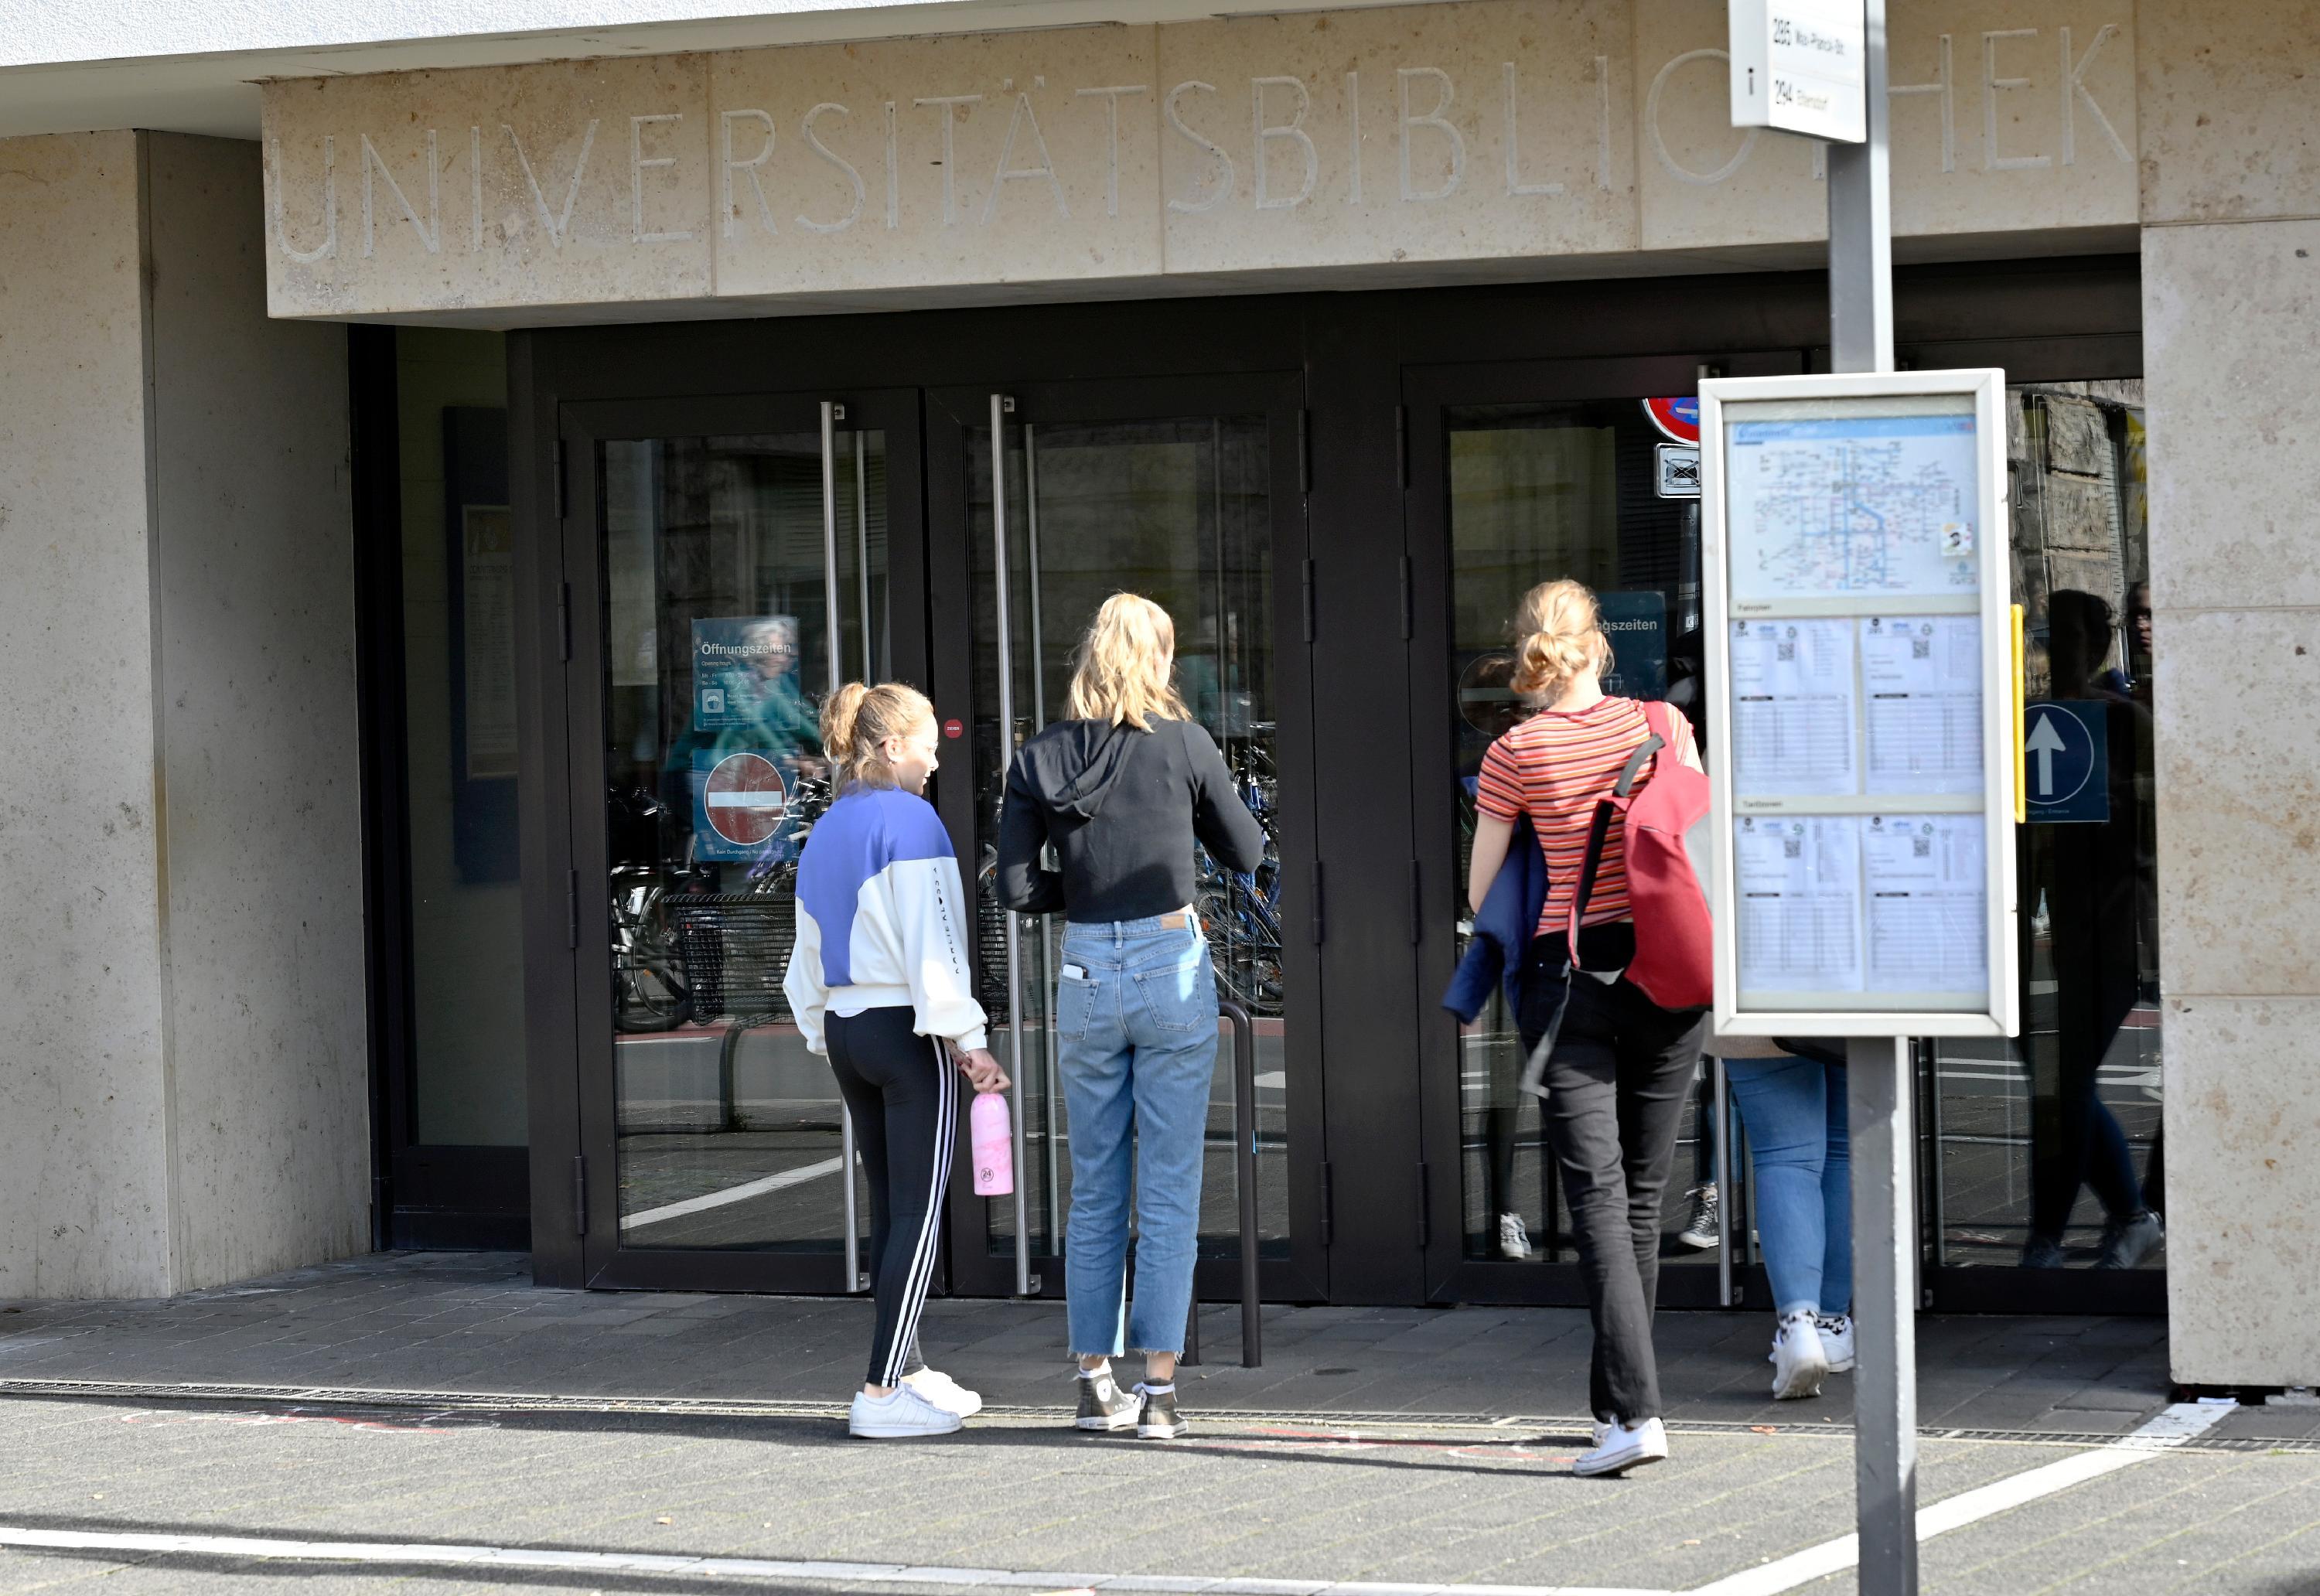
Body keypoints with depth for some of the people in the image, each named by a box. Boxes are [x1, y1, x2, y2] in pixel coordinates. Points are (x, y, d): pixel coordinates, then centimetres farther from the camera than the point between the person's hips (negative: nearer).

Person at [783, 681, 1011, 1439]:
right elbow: (930, 942, -17)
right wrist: (968, 1043, -16)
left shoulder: (824, 834, 13)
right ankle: (882, 1391, -10)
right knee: (919, 1212, -6)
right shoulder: (911, 822, -11)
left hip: (845, 1030, 8)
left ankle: (910, 1371, 20)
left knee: (889, 1209, 14)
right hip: (907, 1032, -8)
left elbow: (808, 958, 17)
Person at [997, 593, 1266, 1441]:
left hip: (1086, 975, 3)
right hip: (1172, 966, -3)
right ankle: (1159, 1386, 0)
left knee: (1094, 1190, 11)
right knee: (1169, 1189, 1)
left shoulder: (1039, 759, 1)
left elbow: (1016, 888, -1)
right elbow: (1245, 853, 6)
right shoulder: (1183, 743, -5)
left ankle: (1095, 1382, 13)